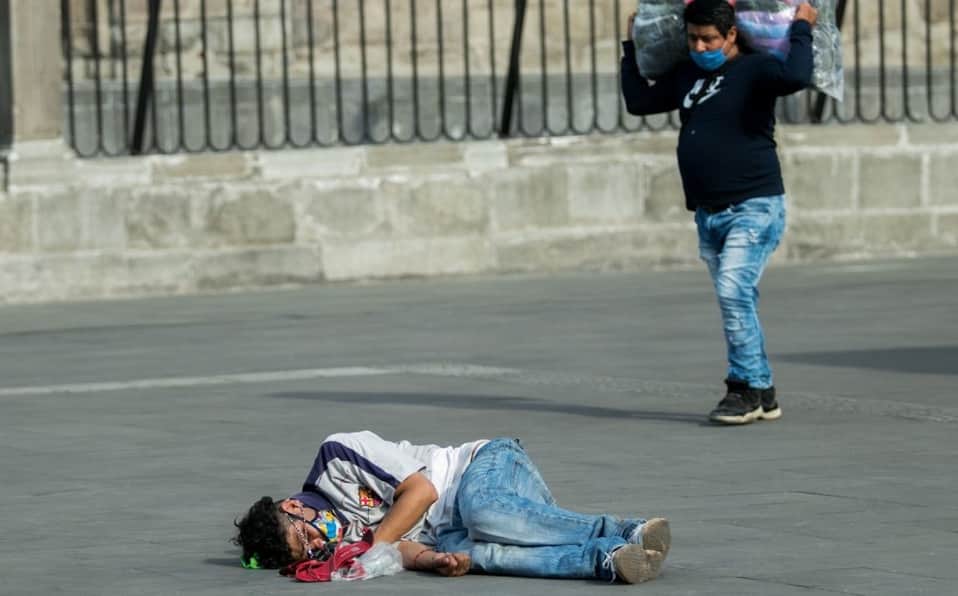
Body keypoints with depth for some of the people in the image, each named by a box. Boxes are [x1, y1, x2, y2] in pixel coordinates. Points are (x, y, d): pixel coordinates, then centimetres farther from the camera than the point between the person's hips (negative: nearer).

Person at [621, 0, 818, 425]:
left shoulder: (753, 69, -9)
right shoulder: (685, 75, 14)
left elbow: (796, 77, -30)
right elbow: (638, 102, 26)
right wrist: (632, 48, 27)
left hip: (754, 207, -8)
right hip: (708, 215, 8)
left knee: (734, 290, -21)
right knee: (737, 302, 10)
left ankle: (745, 388, -15)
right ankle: (762, 395, 15)